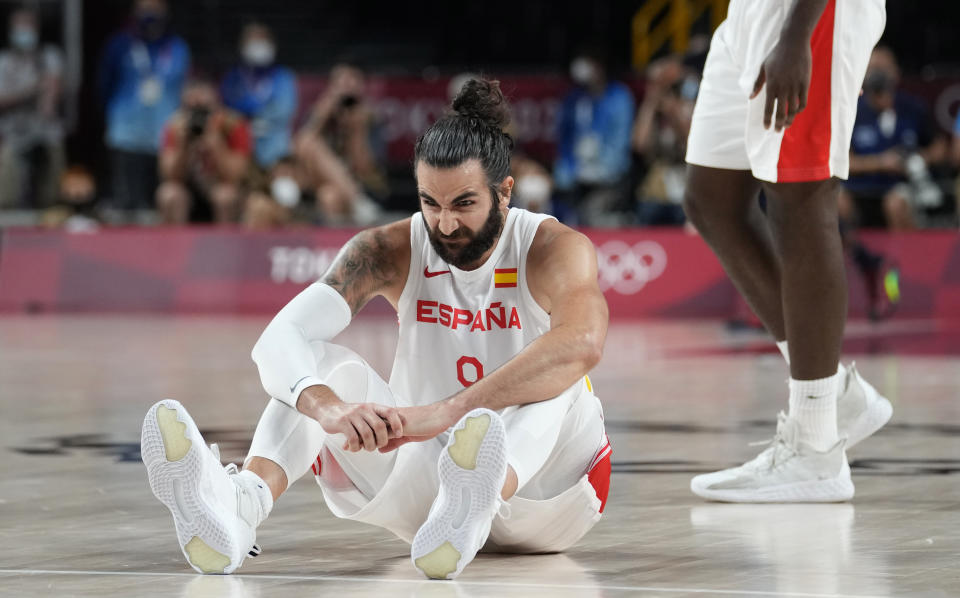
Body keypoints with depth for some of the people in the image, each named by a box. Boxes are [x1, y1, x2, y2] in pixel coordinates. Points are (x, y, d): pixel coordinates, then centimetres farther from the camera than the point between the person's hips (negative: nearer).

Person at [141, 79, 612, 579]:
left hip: (543, 481, -3)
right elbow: (280, 338, -22)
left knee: (557, 378, -34)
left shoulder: (555, 250, -17)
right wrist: (330, 409, -46)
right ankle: (238, 507, -49)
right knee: (325, 364, -19)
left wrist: (447, 411, -52)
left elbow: (581, 344, -41)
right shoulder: (390, 252, -8)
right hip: (428, 467, 3)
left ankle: (470, 504, -65)